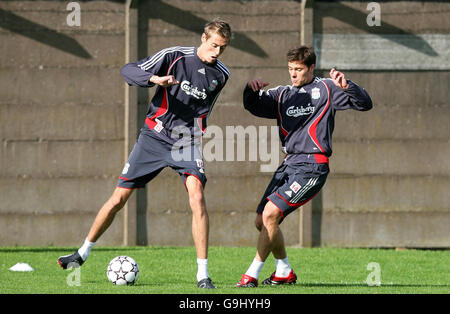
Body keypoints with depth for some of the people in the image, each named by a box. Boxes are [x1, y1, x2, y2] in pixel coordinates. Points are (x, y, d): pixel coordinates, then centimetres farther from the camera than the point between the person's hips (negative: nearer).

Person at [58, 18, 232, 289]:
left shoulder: (221, 74, 1)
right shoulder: (175, 56, -10)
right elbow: (129, 70, -13)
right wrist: (155, 79, -29)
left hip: (187, 142, 1)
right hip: (154, 136, -1)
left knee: (197, 198, -21)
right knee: (118, 199, 2)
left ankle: (203, 274, -17)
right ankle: (84, 253, 22)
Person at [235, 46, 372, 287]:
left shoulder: (325, 90, 2)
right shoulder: (283, 94, 17)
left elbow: (364, 104, -5)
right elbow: (253, 106, 9)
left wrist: (347, 86, -24)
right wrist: (251, 89, -12)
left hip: (312, 166, -7)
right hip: (289, 165, 7)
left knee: (270, 213, -18)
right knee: (261, 221, 6)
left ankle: (252, 274, -12)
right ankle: (285, 272, 26)